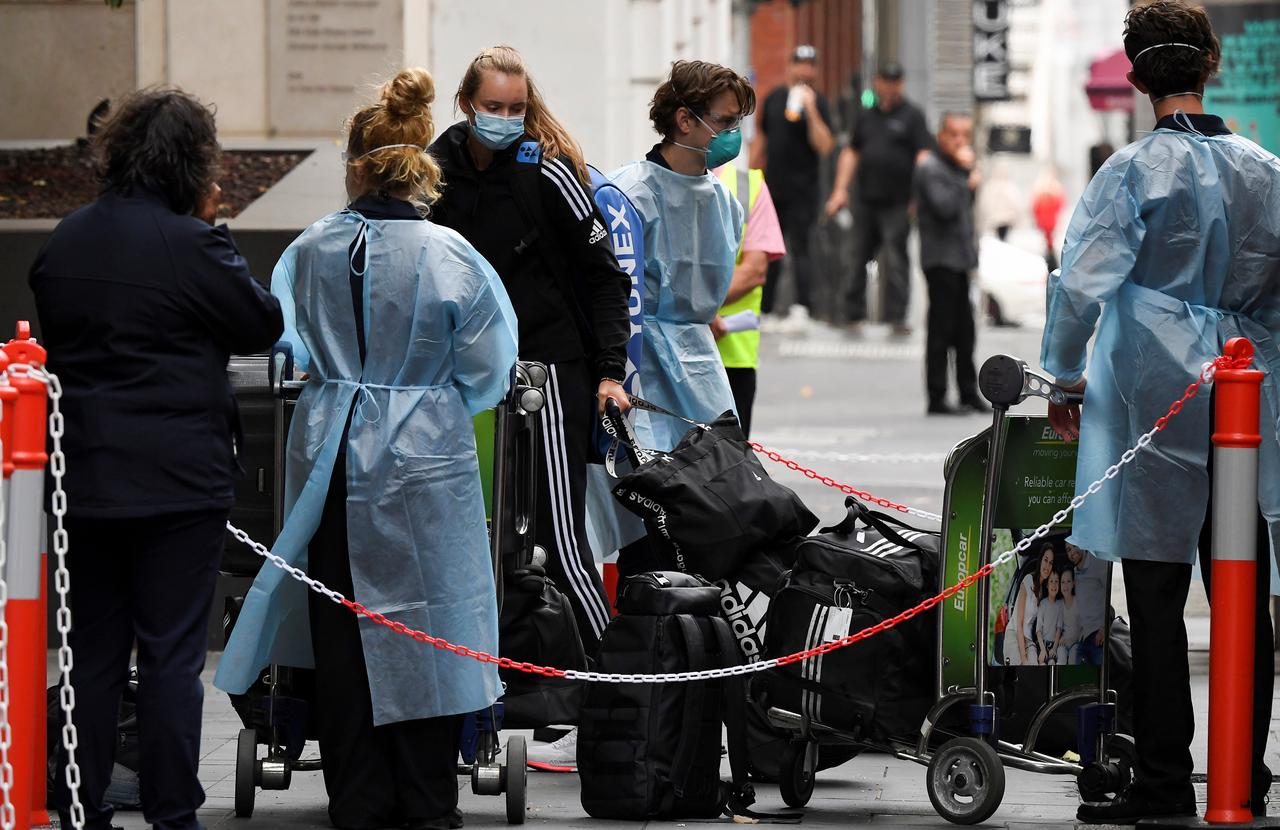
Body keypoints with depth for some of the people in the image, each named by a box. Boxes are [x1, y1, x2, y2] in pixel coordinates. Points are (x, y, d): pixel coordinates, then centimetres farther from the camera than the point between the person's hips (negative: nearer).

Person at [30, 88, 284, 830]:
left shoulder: (67, 240, 5)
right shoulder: (189, 244, -15)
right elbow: (265, 324, -5)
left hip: (85, 476, 5)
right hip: (181, 479, -5)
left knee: (94, 650, 12)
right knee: (173, 651, 1)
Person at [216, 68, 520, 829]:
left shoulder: (313, 249, -4)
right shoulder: (449, 256, -13)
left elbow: (289, 338, 14)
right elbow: (485, 373, -4)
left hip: (329, 450, 3)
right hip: (422, 457, -2)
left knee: (342, 627, 10)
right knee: (421, 619, 7)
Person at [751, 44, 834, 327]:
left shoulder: (817, 103, -5)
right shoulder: (774, 98, 11)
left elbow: (824, 147, -16)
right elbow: (762, 139, 20)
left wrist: (811, 110, -24)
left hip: (801, 191, -5)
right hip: (772, 187, 5)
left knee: (800, 248, -9)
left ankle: (802, 306, -9)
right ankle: (762, 309, 17)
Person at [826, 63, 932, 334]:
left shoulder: (912, 116, 1)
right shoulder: (867, 116, 16)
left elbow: (923, 155, -6)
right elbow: (851, 152, 21)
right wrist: (840, 189, 13)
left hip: (897, 202, -5)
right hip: (865, 200, 5)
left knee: (896, 260, -8)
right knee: (859, 257, 8)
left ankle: (896, 316, -6)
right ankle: (852, 312, 17)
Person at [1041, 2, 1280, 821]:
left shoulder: (1135, 170, -8)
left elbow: (1081, 283, -14)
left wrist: (1066, 377, -1)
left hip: (1156, 399, -4)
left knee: (1157, 598, -1)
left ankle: (1164, 777, -1)